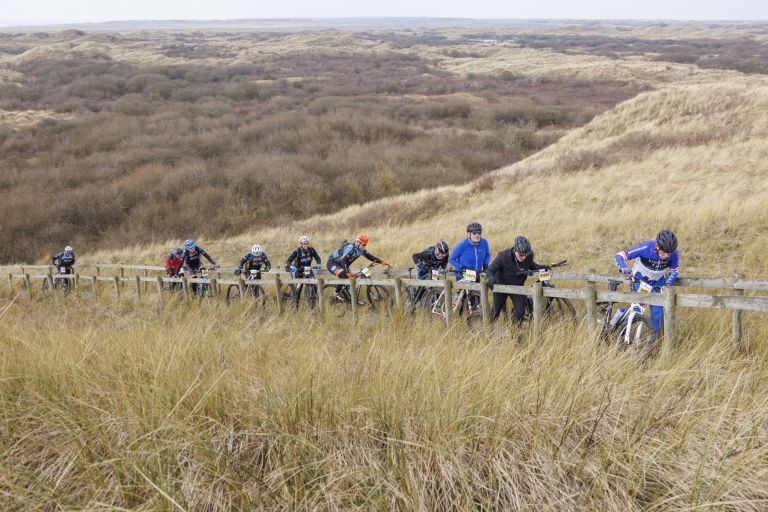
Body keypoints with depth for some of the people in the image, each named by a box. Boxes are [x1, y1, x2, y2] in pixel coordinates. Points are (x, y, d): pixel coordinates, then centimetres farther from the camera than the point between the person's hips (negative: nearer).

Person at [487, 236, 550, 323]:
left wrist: (541, 267, -17)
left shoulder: (529, 255, -22)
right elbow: (491, 270, -20)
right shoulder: (503, 256, -31)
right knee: (496, 311, 8)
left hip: (517, 286, 2)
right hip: (501, 285, -2)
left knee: (520, 312, -10)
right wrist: (491, 278, -42)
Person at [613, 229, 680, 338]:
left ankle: (654, 336, 14)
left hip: (657, 283, 2)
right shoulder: (645, 248, -35)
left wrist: (668, 284, -25)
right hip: (640, 279, -2)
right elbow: (618, 256, -32)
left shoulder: (673, 254, -26)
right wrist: (623, 268, -52)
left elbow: (674, 271, -6)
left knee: (657, 311, -4)